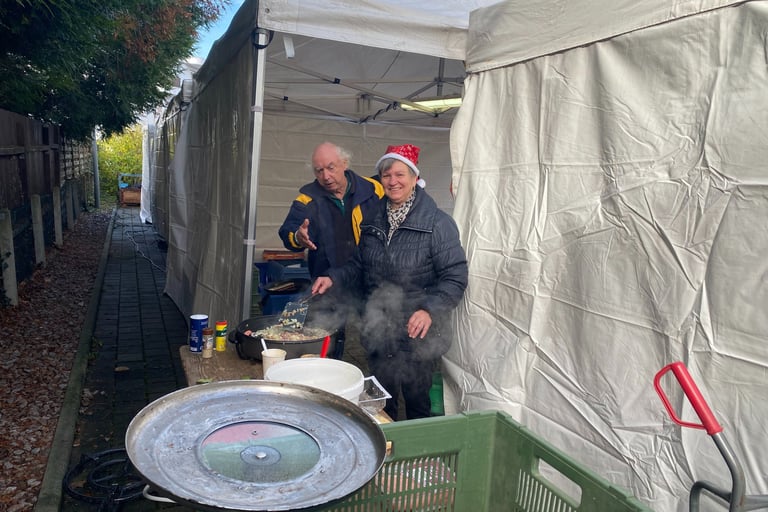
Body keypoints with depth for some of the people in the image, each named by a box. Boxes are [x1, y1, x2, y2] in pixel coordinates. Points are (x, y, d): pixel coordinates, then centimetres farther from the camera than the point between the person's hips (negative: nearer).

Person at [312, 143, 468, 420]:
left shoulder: (437, 223, -13)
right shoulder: (373, 220, 6)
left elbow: (455, 277, -16)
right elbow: (359, 265, 15)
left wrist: (429, 309, -30)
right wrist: (333, 277, -2)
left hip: (417, 335, -5)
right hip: (377, 332, 6)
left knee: (416, 403, 11)